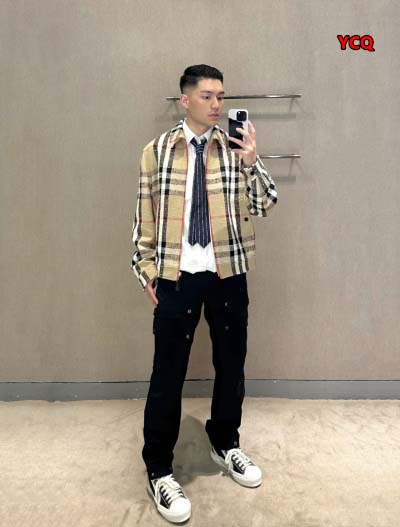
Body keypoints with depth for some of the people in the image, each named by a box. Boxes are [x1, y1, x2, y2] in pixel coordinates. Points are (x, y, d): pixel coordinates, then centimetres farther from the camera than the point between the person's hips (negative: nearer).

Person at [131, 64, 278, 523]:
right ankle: (158, 470, 22)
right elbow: (145, 214, 4)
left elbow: (265, 204, -1)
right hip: (176, 277, -2)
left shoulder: (236, 149, 4)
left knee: (231, 364, 14)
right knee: (167, 373, 4)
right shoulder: (157, 151, 2)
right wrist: (145, 269, 0)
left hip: (228, 275, 2)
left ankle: (225, 445, 39)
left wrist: (250, 162, -16)